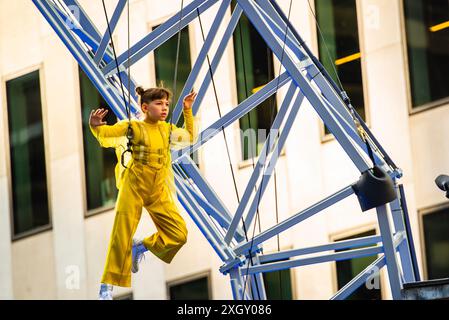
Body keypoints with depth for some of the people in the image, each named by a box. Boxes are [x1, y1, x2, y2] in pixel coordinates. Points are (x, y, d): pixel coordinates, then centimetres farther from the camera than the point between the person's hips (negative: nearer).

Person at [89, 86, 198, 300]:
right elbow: (104, 133, -12)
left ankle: (141, 247, 18)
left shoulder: (168, 130, 11)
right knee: (122, 237, -9)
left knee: (179, 234, -6)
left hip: (158, 192, 5)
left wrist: (188, 111, 20)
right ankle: (106, 286, -1)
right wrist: (95, 125, -35)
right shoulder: (132, 127, -5)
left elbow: (190, 137, 28)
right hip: (133, 188, -5)